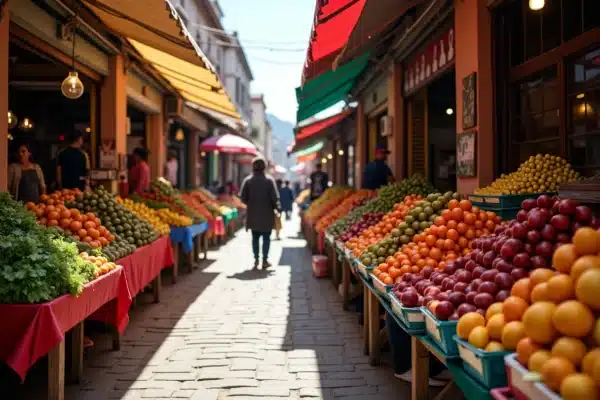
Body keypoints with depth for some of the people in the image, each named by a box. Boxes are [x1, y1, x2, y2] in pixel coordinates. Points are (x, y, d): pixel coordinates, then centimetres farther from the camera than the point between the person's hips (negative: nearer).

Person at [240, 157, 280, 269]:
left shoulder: (248, 180, -3)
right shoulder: (269, 180, -8)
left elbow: (242, 197, -4)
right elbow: (274, 197, -11)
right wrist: (277, 208, 5)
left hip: (253, 214, 2)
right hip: (267, 214, -2)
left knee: (255, 237, 13)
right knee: (266, 238, 7)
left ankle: (256, 259, 12)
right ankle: (265, 260, 6)